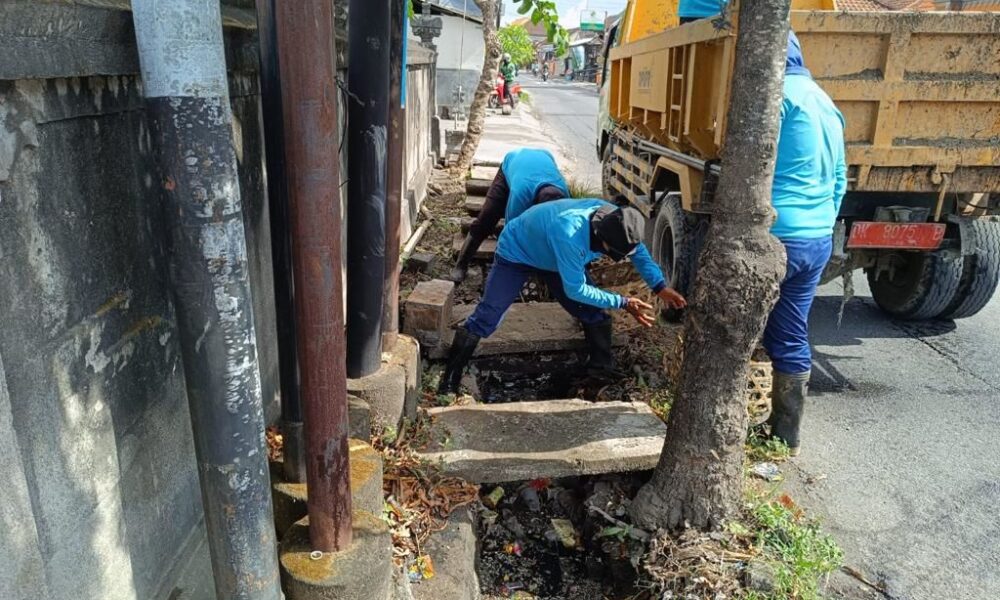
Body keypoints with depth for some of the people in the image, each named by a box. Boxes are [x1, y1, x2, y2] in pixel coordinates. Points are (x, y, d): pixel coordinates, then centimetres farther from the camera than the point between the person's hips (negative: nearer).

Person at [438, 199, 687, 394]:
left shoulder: (616, 222, -24)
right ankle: (449, 381, -2)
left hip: (557, 257, 7)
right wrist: (623, 303, -30)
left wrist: (661, 288, -13)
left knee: (595, 314, -1)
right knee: (485, 319, -14)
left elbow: (640, 253, -2)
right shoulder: (569, 235, -46)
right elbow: (576, 290, -36)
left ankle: (603, 369, 17)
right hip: (516, 252, -6)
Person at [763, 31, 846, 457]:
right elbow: (840, 179, 21)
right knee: (791, 340, 15)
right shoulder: (825, 102, 18)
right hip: (818, 241, 8)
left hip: (772, 237, -8)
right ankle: (786, 436, 25)